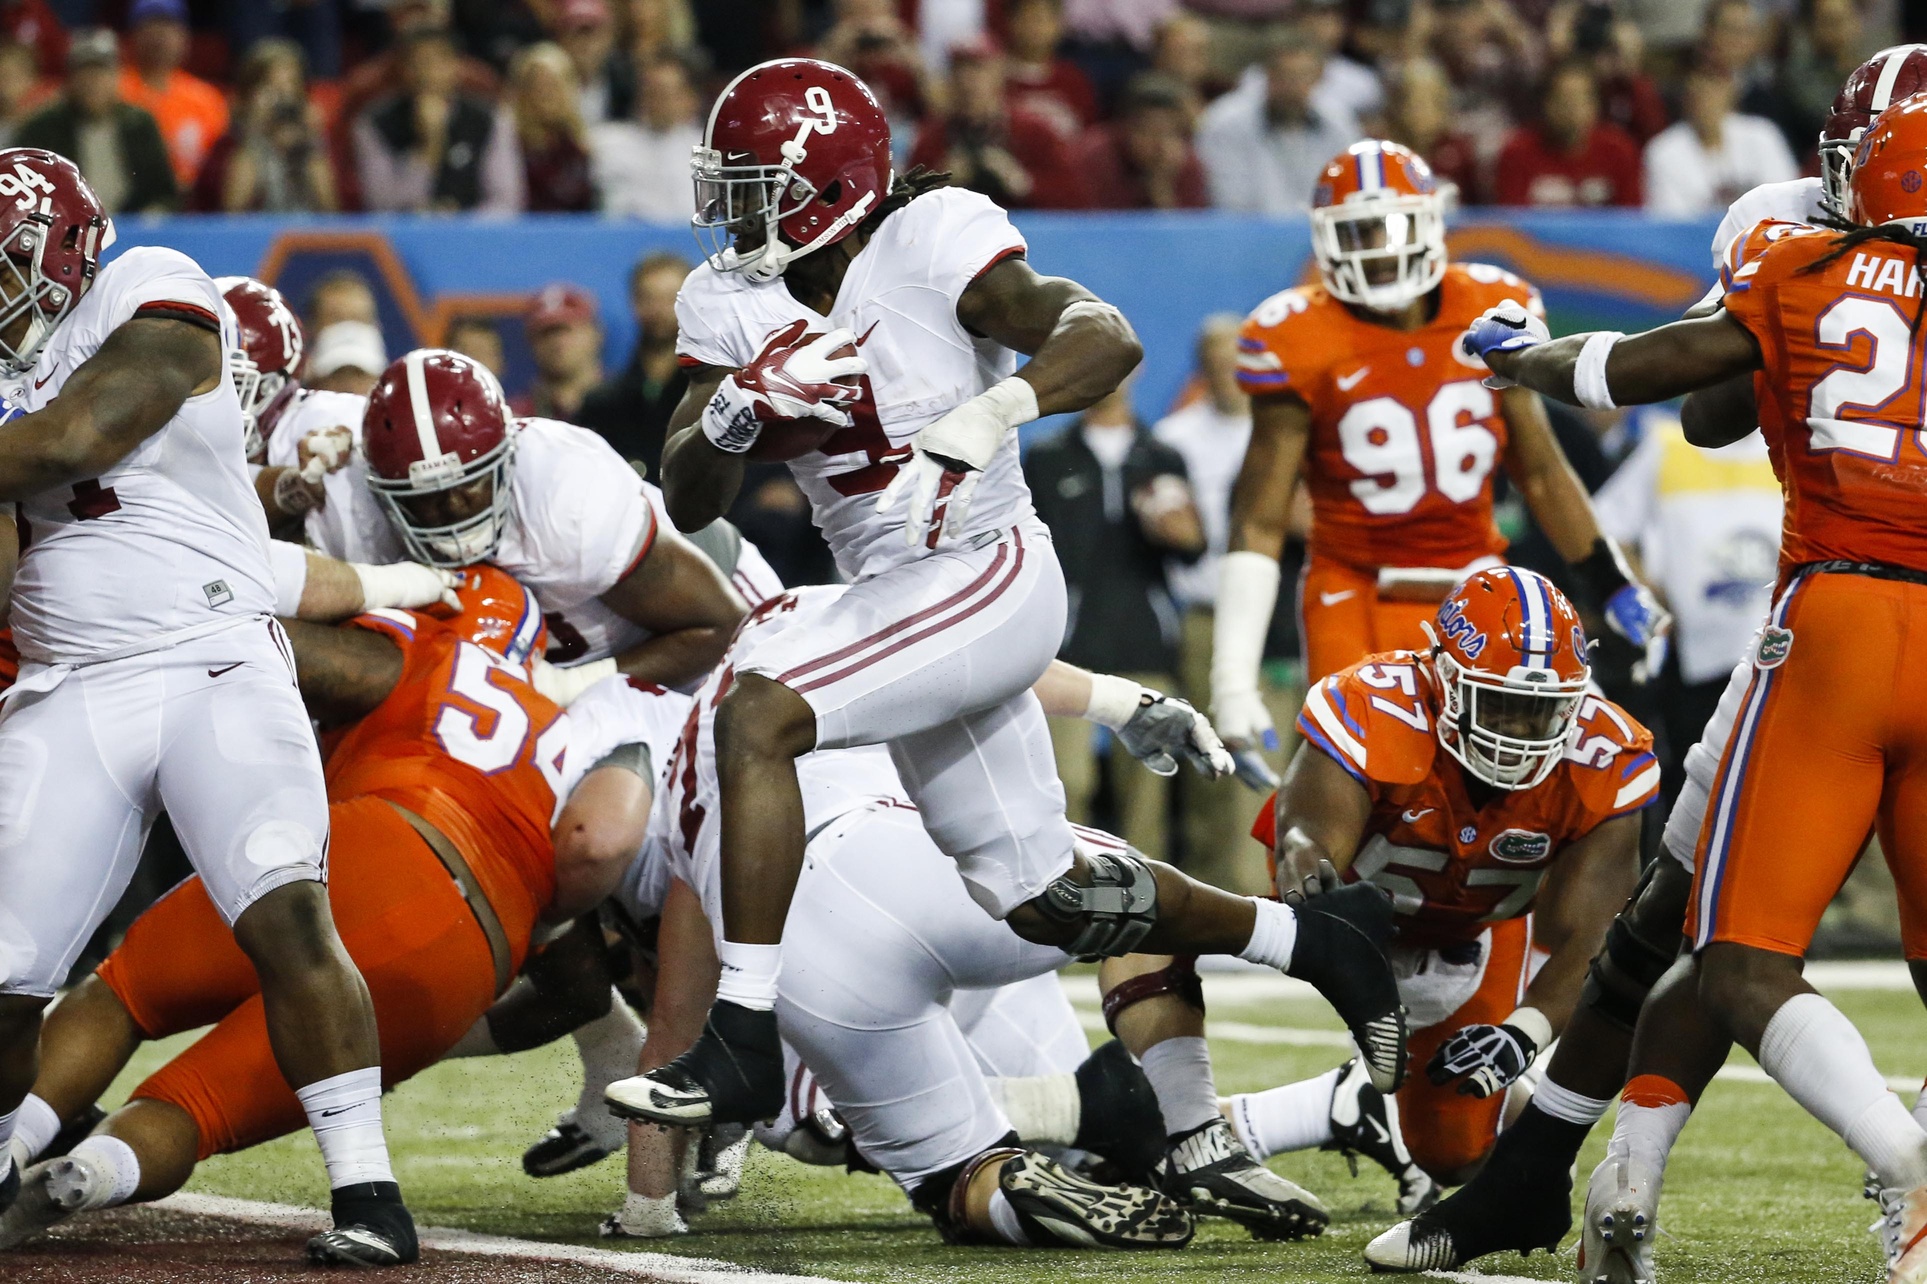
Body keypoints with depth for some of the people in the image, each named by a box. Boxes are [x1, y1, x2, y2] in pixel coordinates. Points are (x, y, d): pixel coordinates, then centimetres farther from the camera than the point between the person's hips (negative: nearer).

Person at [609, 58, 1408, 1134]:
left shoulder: (932, 245, -14)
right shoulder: (733, 300, 4)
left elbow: (1107, 339, -25)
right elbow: (689, 501, 1)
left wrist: (997, 409, -41)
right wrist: (733, 417, -20)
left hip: (991, 576, -8)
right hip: (894, 602, 8)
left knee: (758, 716, -27)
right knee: (1044, 900, 16)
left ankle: (744, 1040, -26)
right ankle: (1319, 940, 35)